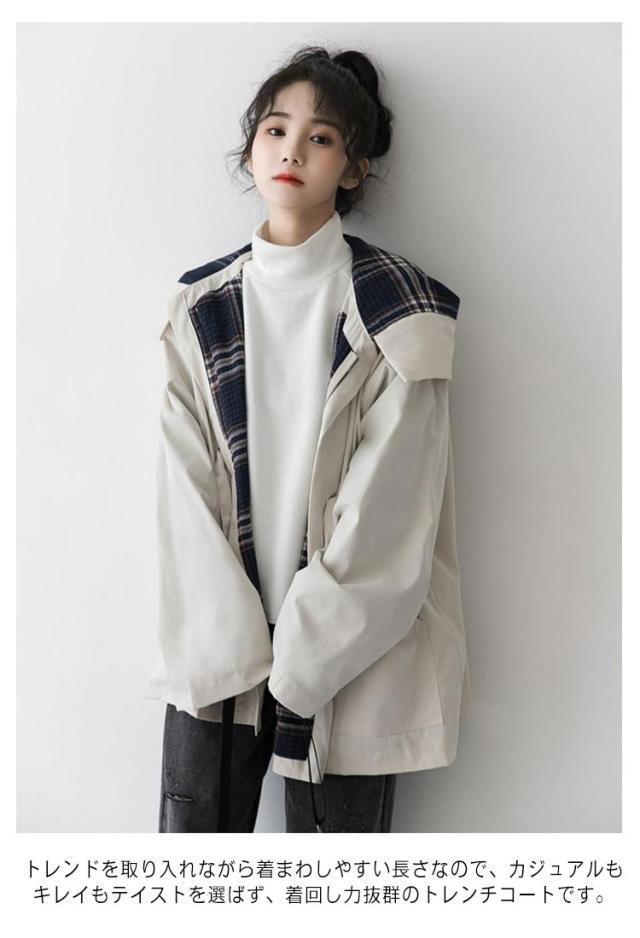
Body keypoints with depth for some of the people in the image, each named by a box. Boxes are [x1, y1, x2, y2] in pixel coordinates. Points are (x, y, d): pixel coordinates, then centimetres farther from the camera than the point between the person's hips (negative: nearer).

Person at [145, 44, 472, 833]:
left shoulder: (396, 310, -6)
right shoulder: (201, 309, 5)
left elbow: (383, 513, -10)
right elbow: (186, 493, 0)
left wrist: (297, 664, -10)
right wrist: (234, 653, -7)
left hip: (343, 651, -2)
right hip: (219, 648, 3)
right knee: (191, 823, 9)